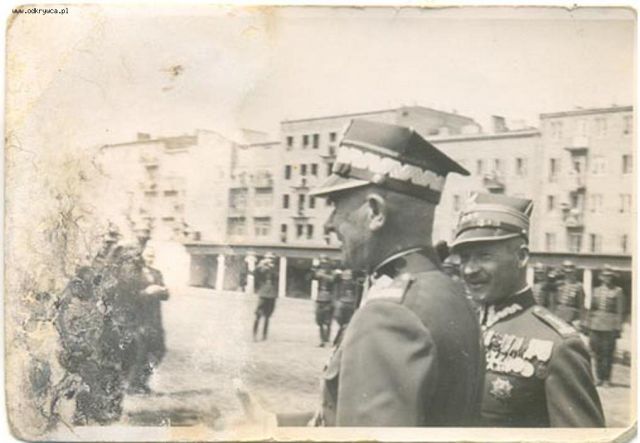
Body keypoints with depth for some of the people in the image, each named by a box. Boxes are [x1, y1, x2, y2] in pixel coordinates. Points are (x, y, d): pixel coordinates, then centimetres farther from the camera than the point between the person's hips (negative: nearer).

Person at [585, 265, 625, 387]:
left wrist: (618, 328, -7)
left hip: (609, 327, -4)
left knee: (607, 353, -3)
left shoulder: (618, 292, 3)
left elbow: (620, 311, -2)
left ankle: (607, 379, 3)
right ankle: (599, 378, 13)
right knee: (597, 353, 6)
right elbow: (590, 309, 16)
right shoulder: (597, 291, 14)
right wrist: (588, 325, 12)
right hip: (595, 326, 4)